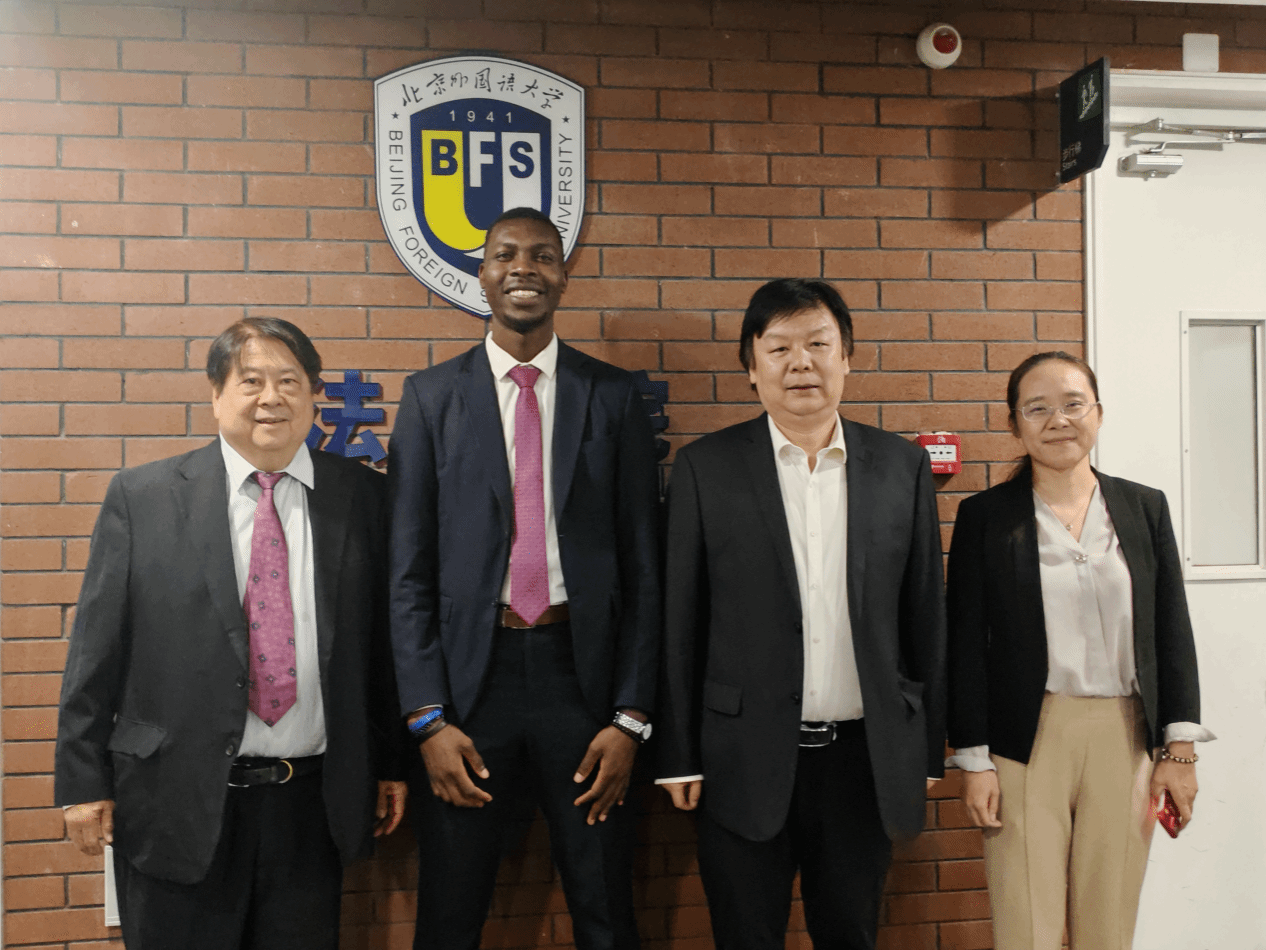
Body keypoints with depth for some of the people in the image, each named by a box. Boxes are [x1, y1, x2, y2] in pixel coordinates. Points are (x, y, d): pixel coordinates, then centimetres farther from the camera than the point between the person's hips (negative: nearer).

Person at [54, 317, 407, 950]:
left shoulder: (363, 497, 1)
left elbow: (383, 641, 4)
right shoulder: (140, 497, -2)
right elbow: (97, 648, 0)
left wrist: (391, 765, 6)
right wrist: (84, 780, -1)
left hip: (313, 804, 1)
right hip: (178, 804, -1)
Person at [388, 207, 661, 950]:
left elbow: (642, 566, 2)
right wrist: (428, 718, -6)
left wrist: (631, 717, -3)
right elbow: (410, 568, 1)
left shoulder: (614, 396, 4)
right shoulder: (432, 395, 4)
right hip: (470, 674, 0)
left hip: (583, 671, 0)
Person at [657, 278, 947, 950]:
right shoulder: (704, 467, -2)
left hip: (866, 759, 2)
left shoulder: (903, 467, 4)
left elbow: (925, 614, 6)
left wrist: (928, 749, 7)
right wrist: (679, 756, -2)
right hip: (747, 762, -1)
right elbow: (679, 621, -2)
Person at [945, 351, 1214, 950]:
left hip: (1125, 739, 2)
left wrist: (1179, 748, 2)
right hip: (1026, 741, -2)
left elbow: (1173, 632, 7)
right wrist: (973, 760, -5)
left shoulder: (1145, 508, 7)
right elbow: (966, 645, -1)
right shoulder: (984, 516, 0)